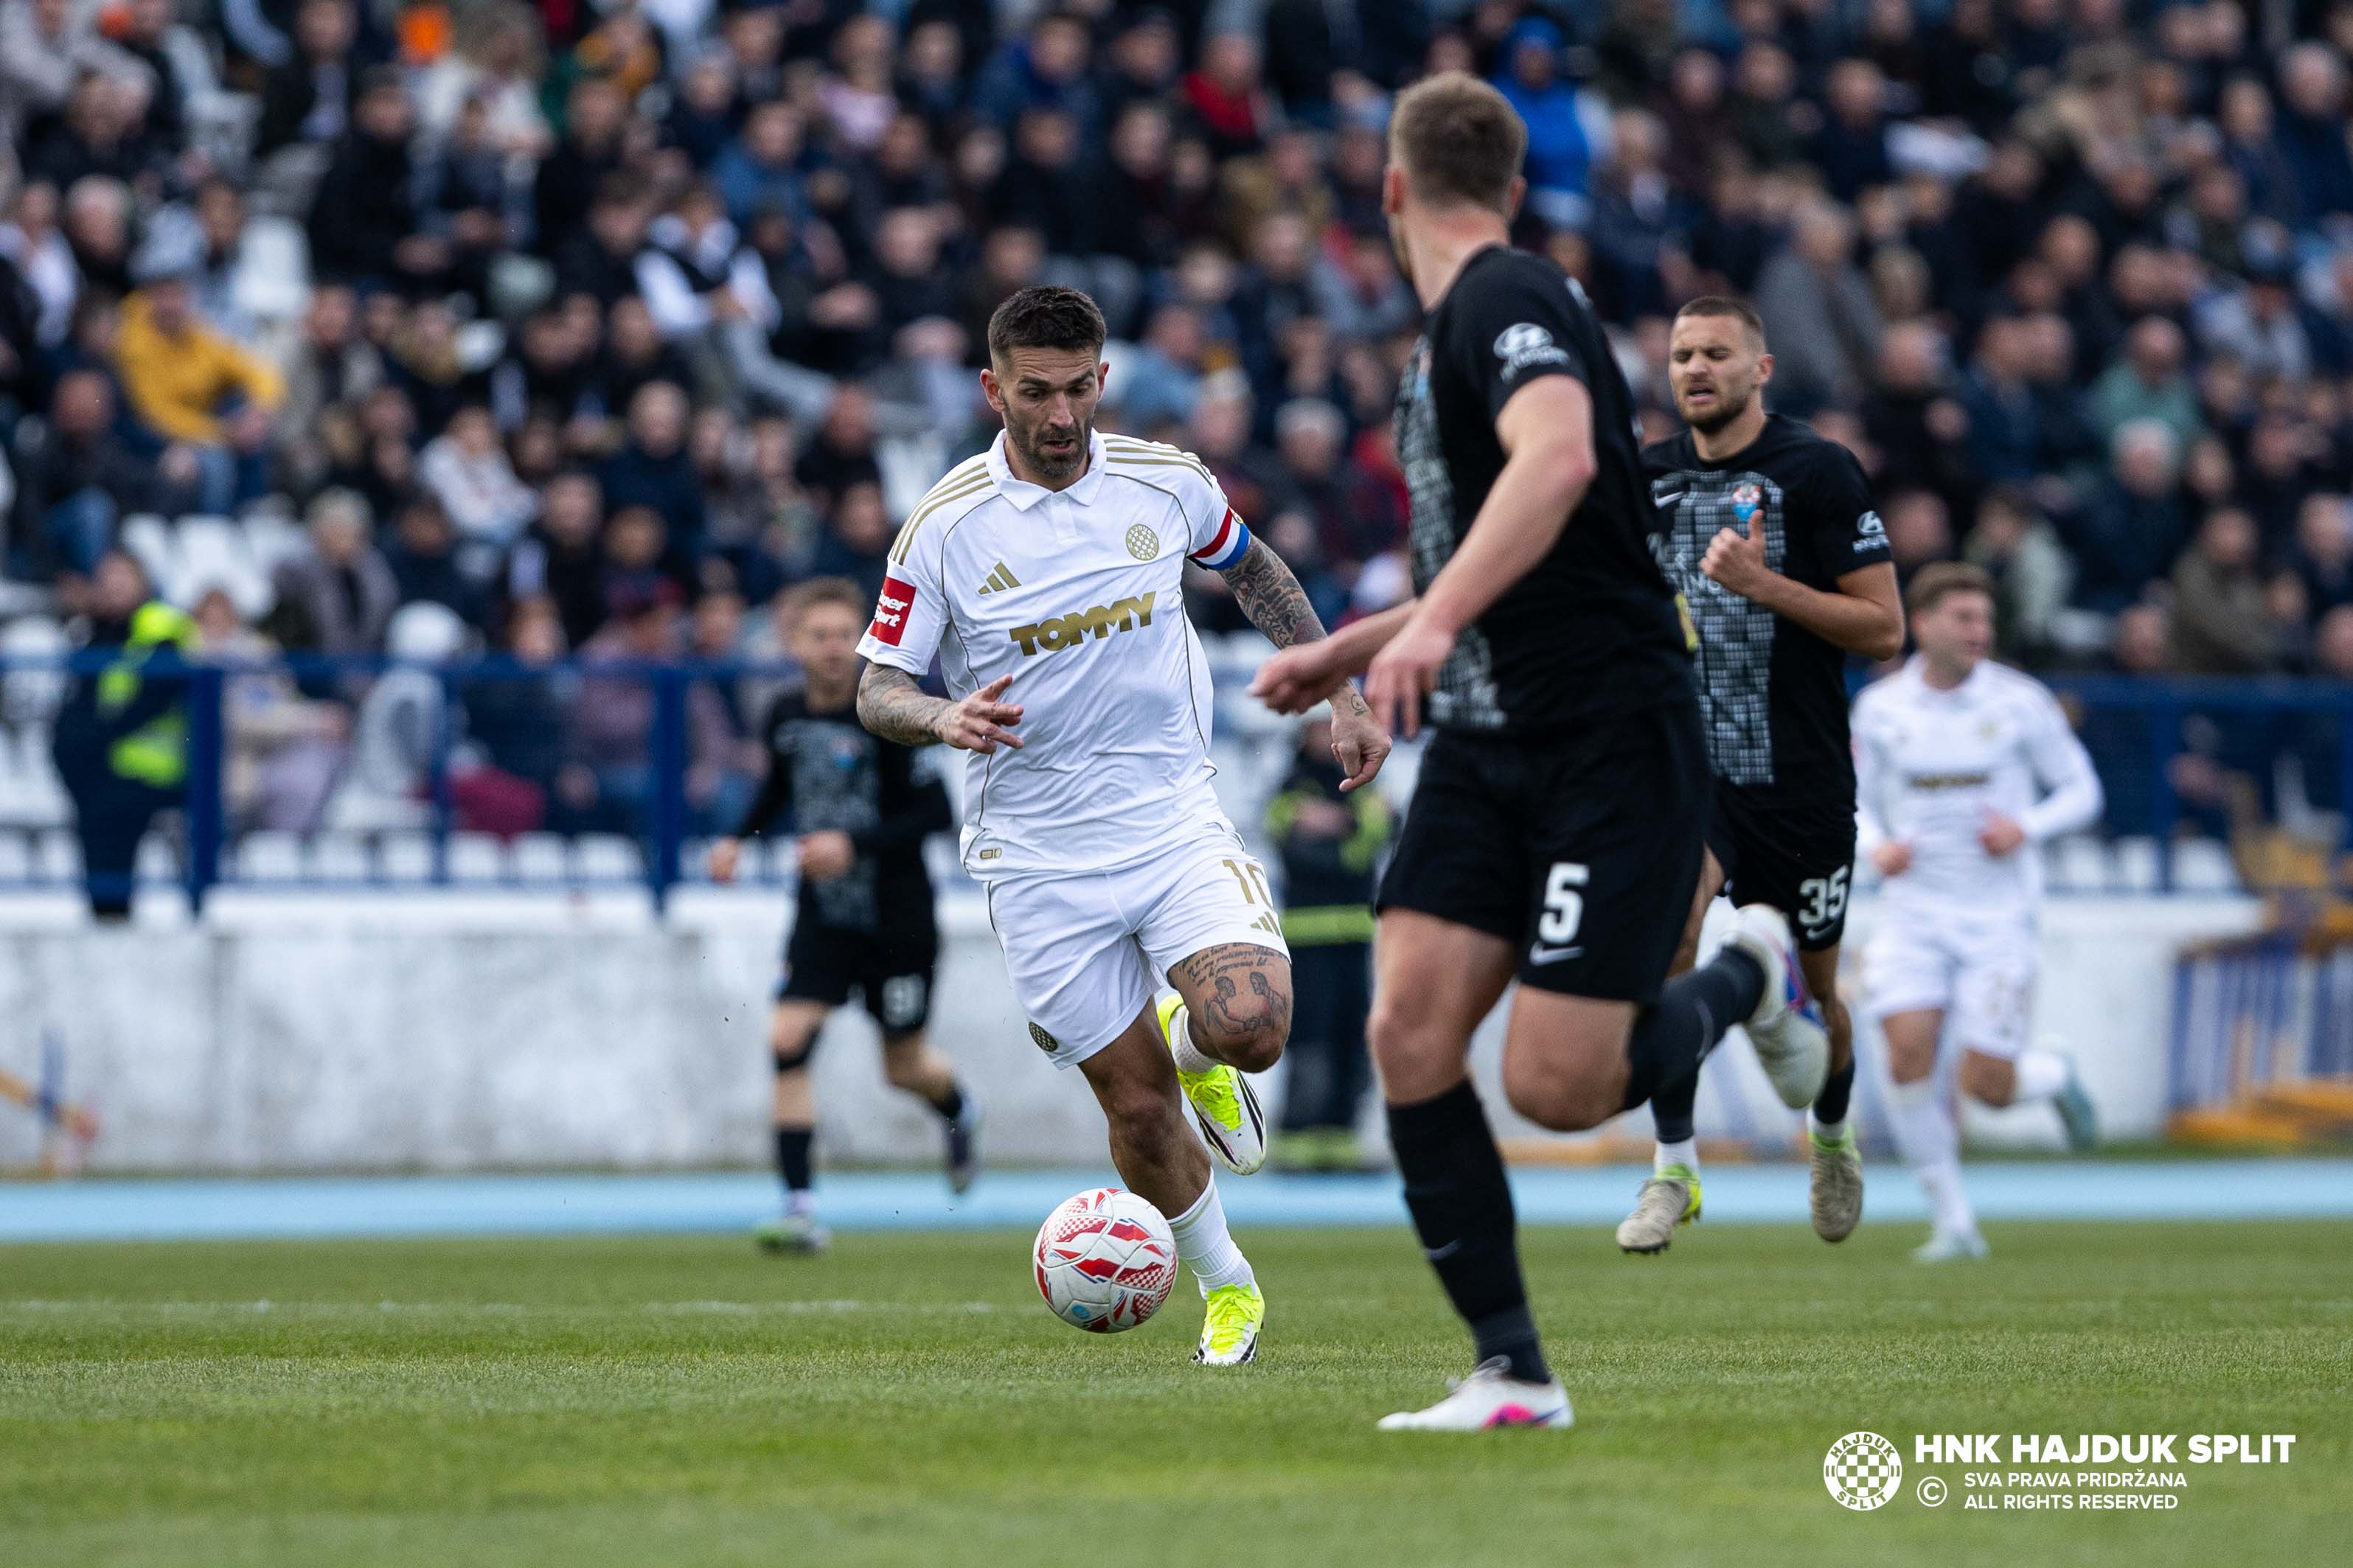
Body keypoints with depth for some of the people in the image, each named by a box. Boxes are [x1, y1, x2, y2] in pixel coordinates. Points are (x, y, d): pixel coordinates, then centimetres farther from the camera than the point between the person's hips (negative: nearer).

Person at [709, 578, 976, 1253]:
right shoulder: (786, 716, -2)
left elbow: (935, 812, -17)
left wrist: (856, 844, -27)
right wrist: (739, 837, 6)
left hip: (896, 919, -4)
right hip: (823, 915, 4)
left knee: (904, 1067, 10)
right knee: (787, 1041, -15)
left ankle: (960, 1111, 48)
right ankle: (800, 1209, -13)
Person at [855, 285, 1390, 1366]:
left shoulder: (1166, 484, -1)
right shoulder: (943, 529, -8)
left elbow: (1253, 569, 20)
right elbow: (877, 689, -4)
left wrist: (1340, 697, 16)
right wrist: (948, 719, -26)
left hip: (1173, 819, 1)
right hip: (1038, 859, -1)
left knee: (1250, 1026, -23)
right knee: (1137, 1109, -1)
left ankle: (1191, 1042, 14)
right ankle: (1225, 1287, 24)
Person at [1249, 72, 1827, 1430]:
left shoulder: (1506, 300, -13)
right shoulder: (1457, 326, 18)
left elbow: (1559, 460, -34)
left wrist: (1434, 620, -39)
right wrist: (1347, 652, 30)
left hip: (1614, 741, -9)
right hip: (1488, 743, 9)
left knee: (1556, 1086, -12)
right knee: (1412, 1030, -7)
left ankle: (1746, 976, 19)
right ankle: (1514, 1371, -3)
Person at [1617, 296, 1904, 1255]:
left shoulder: (1820, 473, -6)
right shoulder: (1648, 477, 7)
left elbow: (1885, 630, -10)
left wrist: (1765, 585, -19)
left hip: (1801, 777, -2)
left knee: (1815, 991, 11)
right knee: (1666, 928, -26)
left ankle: (1832, 1134, 44)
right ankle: (1674, 1165, -17)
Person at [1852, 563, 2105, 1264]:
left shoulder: (2020, 702, -4)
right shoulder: (1879, 707, 2)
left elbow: (2081, 791, 3)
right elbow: (1857, 799, 13)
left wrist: (2026, 828, -16)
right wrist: (1876, 846, -9)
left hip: (1998, 916, -2)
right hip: (1914, 913, 2)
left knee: (1987, 1085, -7)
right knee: (1909, 1055, -16)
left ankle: (2054, 1078, 31)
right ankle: (1954, 1224, -3)